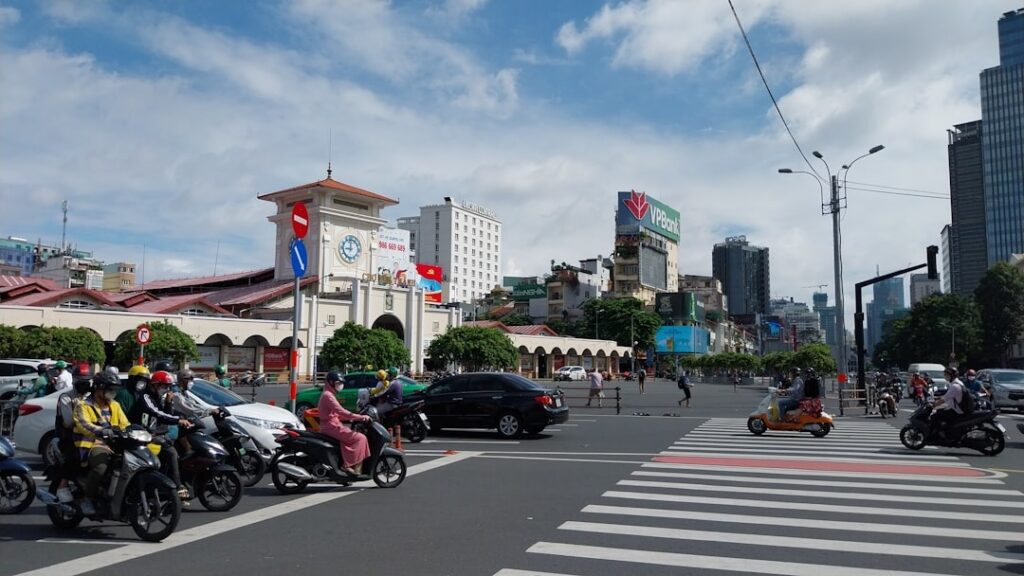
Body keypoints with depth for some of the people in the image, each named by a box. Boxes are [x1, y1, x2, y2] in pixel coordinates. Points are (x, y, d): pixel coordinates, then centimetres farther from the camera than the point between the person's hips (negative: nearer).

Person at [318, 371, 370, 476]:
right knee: (360, 438, -14)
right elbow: (341, 411, -25)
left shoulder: (328, 395, 19)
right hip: (332, 427, -10)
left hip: (332, 426, 10)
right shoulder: (328, 395, -14)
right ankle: (348, 464, -17)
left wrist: (351, 418, 8)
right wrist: (360, 417, -25)